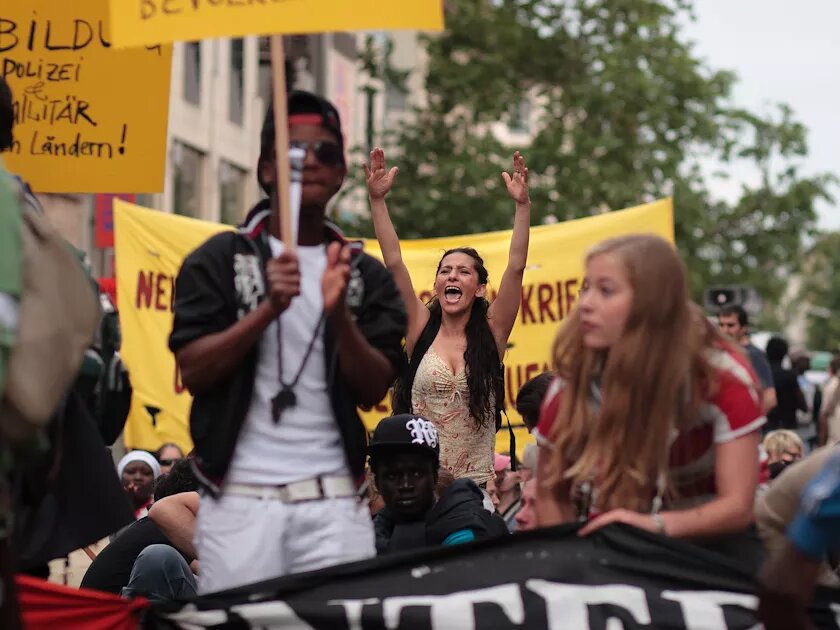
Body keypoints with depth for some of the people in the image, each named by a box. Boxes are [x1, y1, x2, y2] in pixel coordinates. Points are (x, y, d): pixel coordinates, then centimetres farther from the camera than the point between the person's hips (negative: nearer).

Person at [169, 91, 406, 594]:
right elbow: (194, 372, -3)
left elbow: (374, 391, 2)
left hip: (334, 501, 1)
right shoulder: (219, 260, 7)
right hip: (240, 499, -1)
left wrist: (339, 315, -15)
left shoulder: (367, 275, 11)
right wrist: (268, 309, -17)